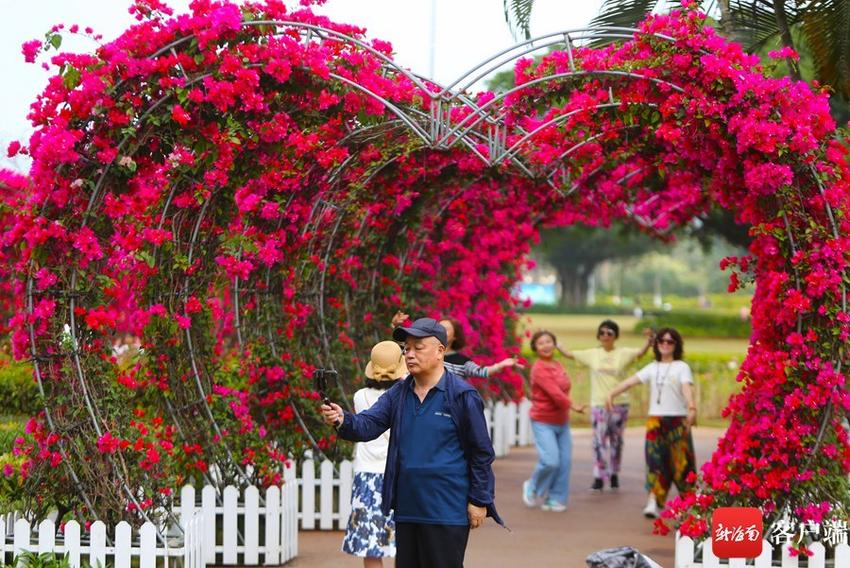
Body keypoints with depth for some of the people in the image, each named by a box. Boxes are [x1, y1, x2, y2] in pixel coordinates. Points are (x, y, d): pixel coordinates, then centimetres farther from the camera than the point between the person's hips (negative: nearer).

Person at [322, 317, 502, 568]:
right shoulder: (399, 393, 8)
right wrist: (343, 420, -25)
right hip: (406, 508, 6)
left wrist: (479, 501, -6)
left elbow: (481, 451, -6)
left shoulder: (462, 395, -8)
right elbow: (369, 424, -3)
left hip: (446, 511, -6)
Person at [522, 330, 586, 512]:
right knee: (550, 461, -16)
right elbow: (554, 393, -21)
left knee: (564, 462, 1)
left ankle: (555, 499, 13)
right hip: (543, 422, -7)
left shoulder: (558, 366, 10)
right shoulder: (539, 369, -15)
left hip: (562, 422, 7)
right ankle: (533, 488, 10)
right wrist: (573, 406, -14)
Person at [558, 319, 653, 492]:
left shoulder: (623, 353, 0)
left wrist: (649, 339, -34)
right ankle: (598, 478, -8)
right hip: (598, 404, 0)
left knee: (616, 441, 9)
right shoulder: (592, 354, 5)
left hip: (619, 404, 0)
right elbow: (569, 354, 10)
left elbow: (640, 352, -15)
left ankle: (614, 475, 23)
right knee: (599, 441, -6)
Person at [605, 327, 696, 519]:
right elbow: (630, 381, 3)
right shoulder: (652, 368, 13)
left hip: (677, 420, -3)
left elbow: (687, 388, -16)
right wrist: (611, 394, -12)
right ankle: (653, 503, -14)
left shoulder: (681, 367, 1)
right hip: (655, 419, 3)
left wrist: (692, 408, -34)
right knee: (655, 460, -7)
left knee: (680, 460, 1)